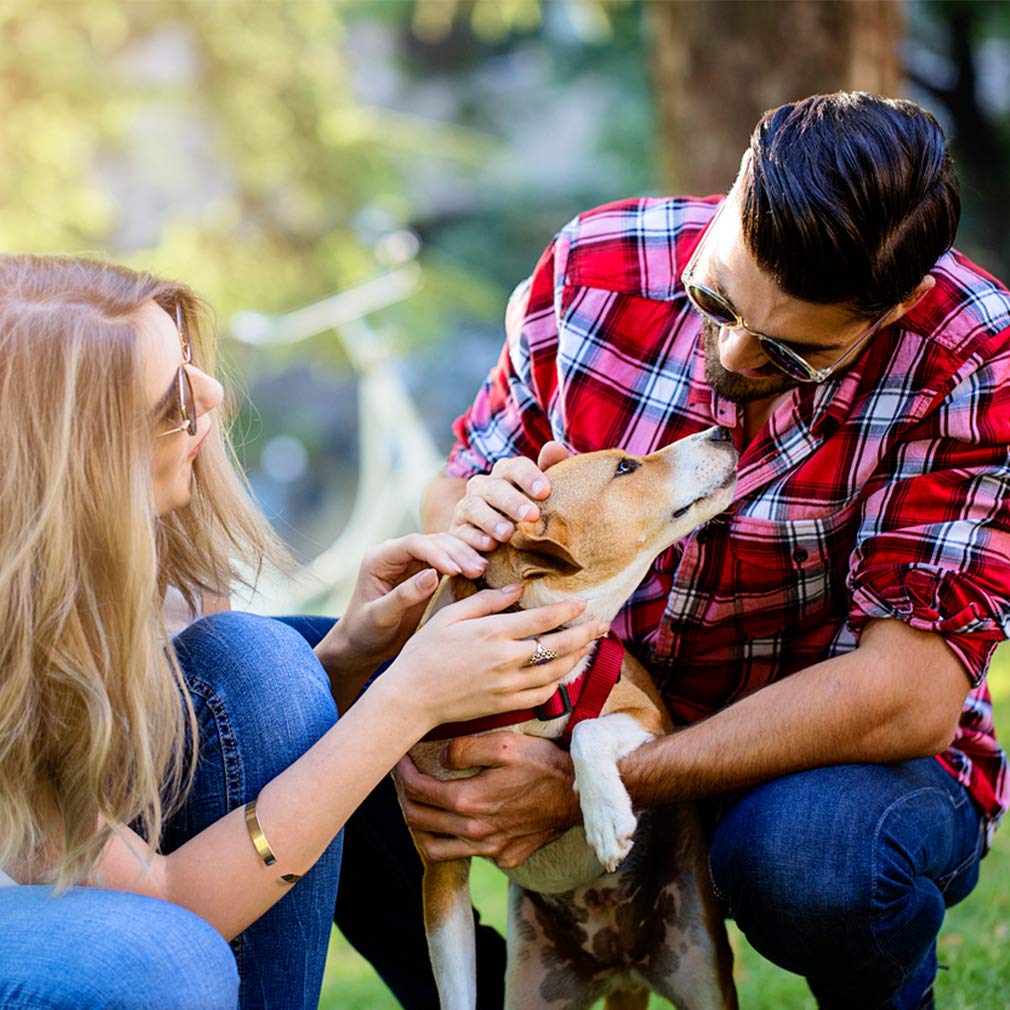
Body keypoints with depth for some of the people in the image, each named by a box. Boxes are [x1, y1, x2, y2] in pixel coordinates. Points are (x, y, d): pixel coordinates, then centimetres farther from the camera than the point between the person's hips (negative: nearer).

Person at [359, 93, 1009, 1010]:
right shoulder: (597, 263, -12)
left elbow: (912, 696, -29)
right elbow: (461, 480, 3)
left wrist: (582, 792, -34)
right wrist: (472, 515, -25)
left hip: (846, 752, -4)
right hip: (592, 707, 4)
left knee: (814, 856, -39)